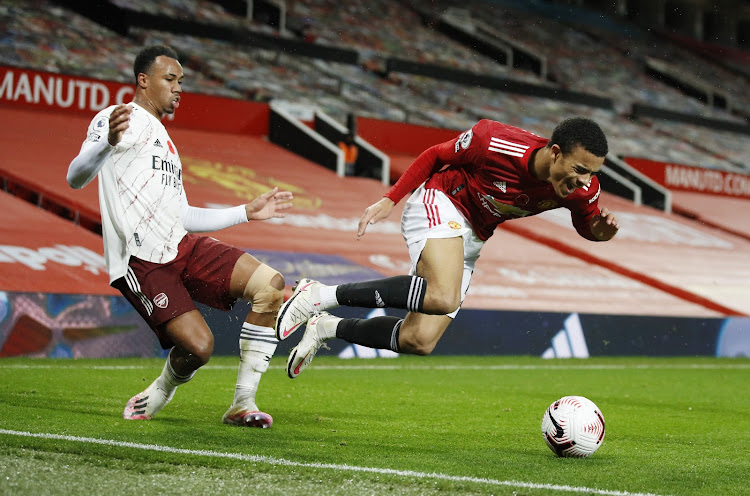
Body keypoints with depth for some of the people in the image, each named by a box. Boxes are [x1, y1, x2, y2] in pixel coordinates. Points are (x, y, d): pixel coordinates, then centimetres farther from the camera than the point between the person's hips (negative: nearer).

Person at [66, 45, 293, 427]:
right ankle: (159, 394, 14)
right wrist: (108, 143, -37)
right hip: (141, 261, -8)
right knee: (198, 346, -23)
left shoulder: (164, 140, 29)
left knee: (271, 285, -9)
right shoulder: (117, 120, 0)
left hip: (182, 245, 8)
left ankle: (242, 405, -2)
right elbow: (75, 179, -17)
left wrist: (246, 212, 29)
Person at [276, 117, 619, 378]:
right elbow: (436, 155, -10)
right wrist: (390, 200, -10)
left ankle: (326, 328, 19)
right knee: (443, 298, -36)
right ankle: (320, 296, -23)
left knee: (420, 341, -2)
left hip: (471, 240, 6)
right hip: (439, 203, -6)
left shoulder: (582, 189, -15)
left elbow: (586, 226, 6)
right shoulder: (498, 143, -27)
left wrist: (601, 230, -18)